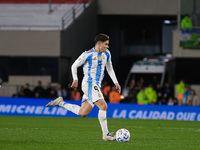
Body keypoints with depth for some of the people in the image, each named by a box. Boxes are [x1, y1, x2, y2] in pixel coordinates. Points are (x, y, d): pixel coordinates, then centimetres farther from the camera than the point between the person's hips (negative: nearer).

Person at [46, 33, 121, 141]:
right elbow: (74, 66, 2)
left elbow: (109, 69, 23)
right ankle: (106, 134, -17)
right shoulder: (88, 55, -9)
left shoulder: (106, 54, 12)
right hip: (89, 84, -8)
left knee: (82, 113, 3)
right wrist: (75, 79, -5)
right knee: (103, 106, -20)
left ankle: (60, 103, 18)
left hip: (96, 86, 8)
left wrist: (116, 82, 15)